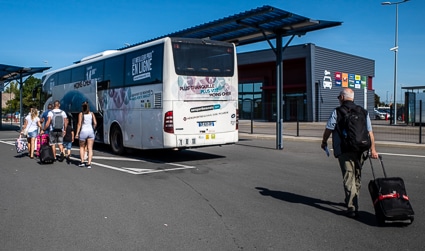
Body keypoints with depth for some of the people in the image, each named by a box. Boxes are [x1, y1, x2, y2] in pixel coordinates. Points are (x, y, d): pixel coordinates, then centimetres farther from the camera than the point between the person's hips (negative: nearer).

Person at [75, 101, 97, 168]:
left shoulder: (81, 114, -2)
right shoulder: (91, 114, 6)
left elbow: (79, 124, -8)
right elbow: (95, 123, 1)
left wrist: (77, 133, -5)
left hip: (83, 131, -2)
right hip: (90, 131, 2)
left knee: (82, 147, 17)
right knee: (90, 148, 3)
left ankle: (82, 162, 10)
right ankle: (89, 163, -2)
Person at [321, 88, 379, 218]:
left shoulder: (337, 112, -3)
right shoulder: (363, 112, 11)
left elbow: (328, 129, -2)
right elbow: (370, 133, 8)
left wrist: (324, 142, 15)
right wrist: (373, 149, 11)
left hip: (344, 151, -5)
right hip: (360, 150, 5)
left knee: (349, 179, -5)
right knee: (357, 177, 20)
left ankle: (352, 208, -10)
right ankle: (352, 201, 36)